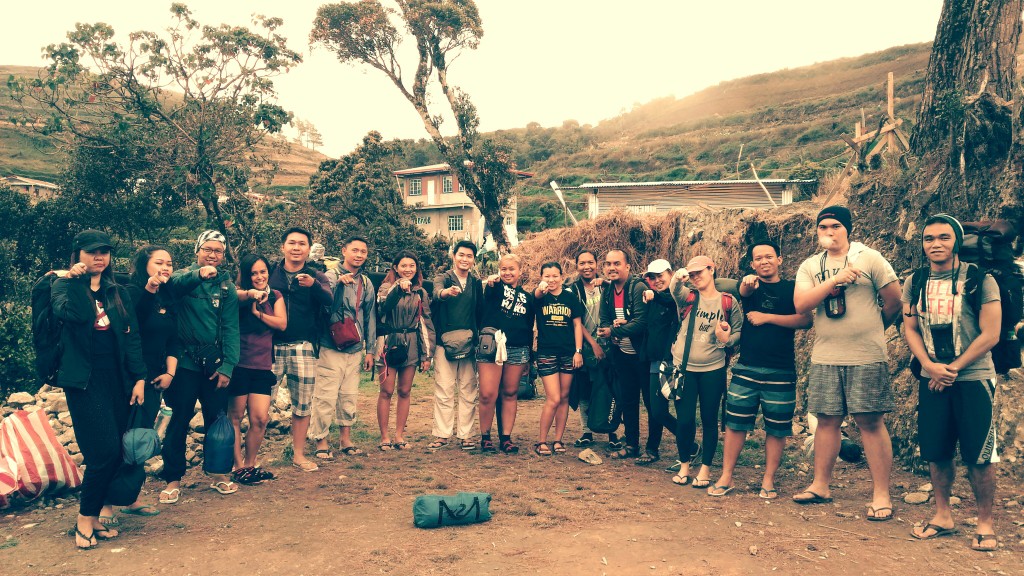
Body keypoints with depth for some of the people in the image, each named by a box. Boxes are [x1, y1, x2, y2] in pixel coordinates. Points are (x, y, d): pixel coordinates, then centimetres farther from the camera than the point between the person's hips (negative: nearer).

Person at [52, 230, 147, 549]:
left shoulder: (119, 293, 13)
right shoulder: (63, 286, 3)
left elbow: (133, 337, 8)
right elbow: (74, 313, -20)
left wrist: (139, 377, 1)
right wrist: (76, 279, -14)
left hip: (117, 379, 4)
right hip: (84, 379, -4)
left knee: (113, 454, 3)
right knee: (105, 451, -12)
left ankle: (93, 517, 18)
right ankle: (85, 519, 6)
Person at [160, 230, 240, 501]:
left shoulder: (227, 286, 6)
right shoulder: (184, 276, 1)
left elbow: (231, 329, 1)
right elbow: (172, 284, -25)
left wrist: (227, 366, -8)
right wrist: (198, 275, -45)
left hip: (215, 364, 2)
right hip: (185, 362, -2)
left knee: (217, 420, 9)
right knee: (178, 421, 3)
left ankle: (218, 473, 24)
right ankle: (173, 479, 15)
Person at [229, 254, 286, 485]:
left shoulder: (275, 296, 10)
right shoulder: (239, 292, -2)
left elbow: (282, 323, -4)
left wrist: (258, 312, -13)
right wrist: (250, 293, -46)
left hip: (262, 365, 4)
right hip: (238, 364, -3)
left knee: (260, 419, 1)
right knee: (235, 416, 3)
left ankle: (250, 464, 18)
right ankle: (238, 467, 14)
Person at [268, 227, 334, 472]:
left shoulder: (316, 277, 6)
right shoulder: (269, 273, 6)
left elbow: (328, 300, -14)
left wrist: (313, 285, -32)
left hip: (304, 348, 1)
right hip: (271, 346, -1)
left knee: (303, 405, 8)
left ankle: (299, 454, 22)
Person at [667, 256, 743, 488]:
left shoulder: (728, 302, 1)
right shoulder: (689, 297, 3)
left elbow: (739, 331, 6)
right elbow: (675, 290, -20)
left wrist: (727, 339, -16)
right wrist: (677, 278, -44)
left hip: (713, 369, -1)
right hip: (684, 367, 1)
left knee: (709, 420, 6)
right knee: (684, 420, 3)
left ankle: (705, 468, 19)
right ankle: (684, 465, 22)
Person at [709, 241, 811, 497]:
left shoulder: (792, 288, 6)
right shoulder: (750, 285, 7)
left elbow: (806, 320, -9)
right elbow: (743, 291, -19)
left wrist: (767, 317, -12)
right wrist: (748, 282, -42)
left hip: (781, 372, 0)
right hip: (746, 368, 1)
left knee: (776, 428, 5)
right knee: (735, 423, 1)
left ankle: (769, 480, 17)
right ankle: (726, 477, 10)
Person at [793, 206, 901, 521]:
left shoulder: (869, 258, -1)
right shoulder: (809, 266, 8)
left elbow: (893, 300, 4)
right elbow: (800, 304, -6)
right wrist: (836, 280, -14)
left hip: (866, 357, -3)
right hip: (824, 357, 3)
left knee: (871, 422, -1)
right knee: (827, 420, 10)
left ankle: (881, 495, 7)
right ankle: (821, 486, 21)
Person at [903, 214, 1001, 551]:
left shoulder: (980, 280, -6)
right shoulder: (914, 283, 5)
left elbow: (990, 334, -10)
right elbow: (910, 328, 5)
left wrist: (952, 369, -12)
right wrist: (930, 365, -10)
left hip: (973, 379, -3)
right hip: (931, 380, 4)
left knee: (978, 455, 1)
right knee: (936, 451, 8)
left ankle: (985, 523, 16)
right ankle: (943, 516, 24)